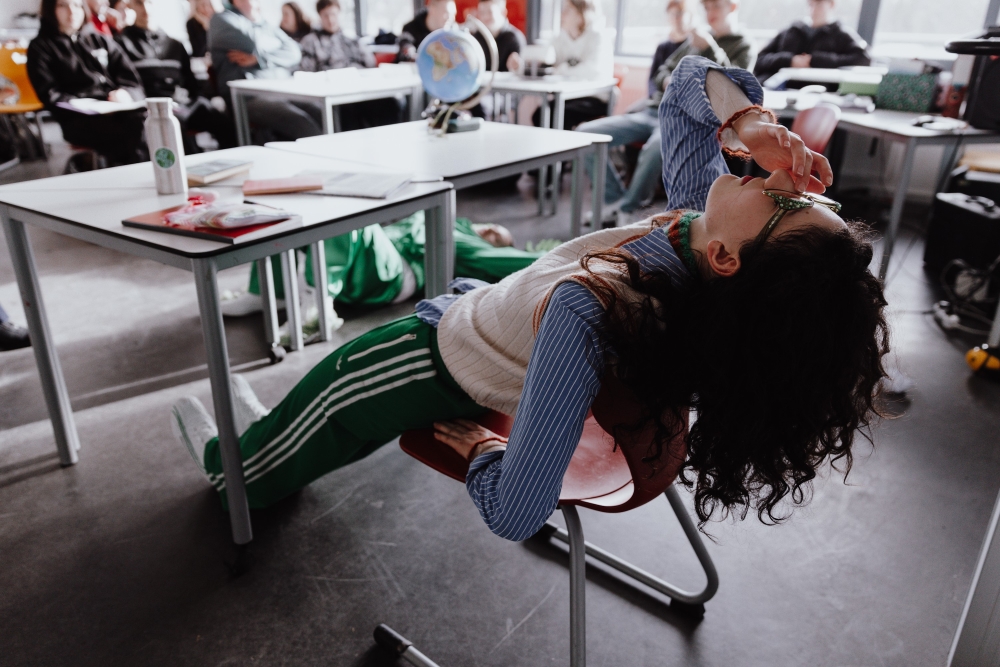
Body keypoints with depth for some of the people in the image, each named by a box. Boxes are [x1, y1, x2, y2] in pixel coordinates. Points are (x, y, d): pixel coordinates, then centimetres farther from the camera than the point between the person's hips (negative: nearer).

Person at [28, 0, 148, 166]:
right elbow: (51, 96, 4)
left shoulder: (101, 40, 27)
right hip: (80, 119, -3)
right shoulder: (41, 47, 16)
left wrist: (124, 93, -8)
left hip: (119, 108, 4)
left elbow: (132, 79, 18)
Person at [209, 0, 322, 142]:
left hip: (282, 93, 6)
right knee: (302, 123, -31)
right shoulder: (222, 20, 7)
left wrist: (258, 58, -7)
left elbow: (294, 53, 7)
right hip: (248, 98, -6)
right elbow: (251, 46, -11)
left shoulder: (267, 26, 24)